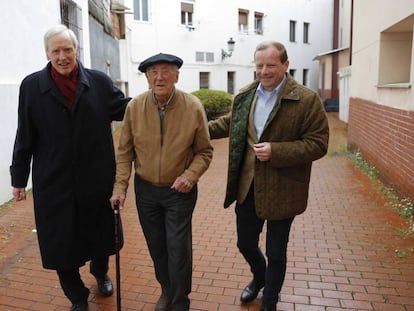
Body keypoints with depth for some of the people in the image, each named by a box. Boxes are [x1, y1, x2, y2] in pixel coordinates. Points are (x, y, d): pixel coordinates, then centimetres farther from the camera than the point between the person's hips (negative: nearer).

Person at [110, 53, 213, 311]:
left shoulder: (193, 107, -13)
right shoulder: (134, 107, -8)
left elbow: (204, 151, -5)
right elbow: (125, 152, -1)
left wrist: (190, 175, -21)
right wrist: (120, 187, -6)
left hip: (180, 191, -2)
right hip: (145, 189, 3)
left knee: (178, 248, 2)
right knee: (156, 245, 17)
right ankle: (167, 289, 43)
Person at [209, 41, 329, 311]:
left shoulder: (307, 100, -14)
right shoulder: (245, 95, 3)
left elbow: (318, 143, -16)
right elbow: (230, 123, 20)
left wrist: (275, 151, -25)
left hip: (280, 192, -4)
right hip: (247, 188, 5)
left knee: (276, 253, 14)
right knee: (246, 244, 21)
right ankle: (259, 277, 55)